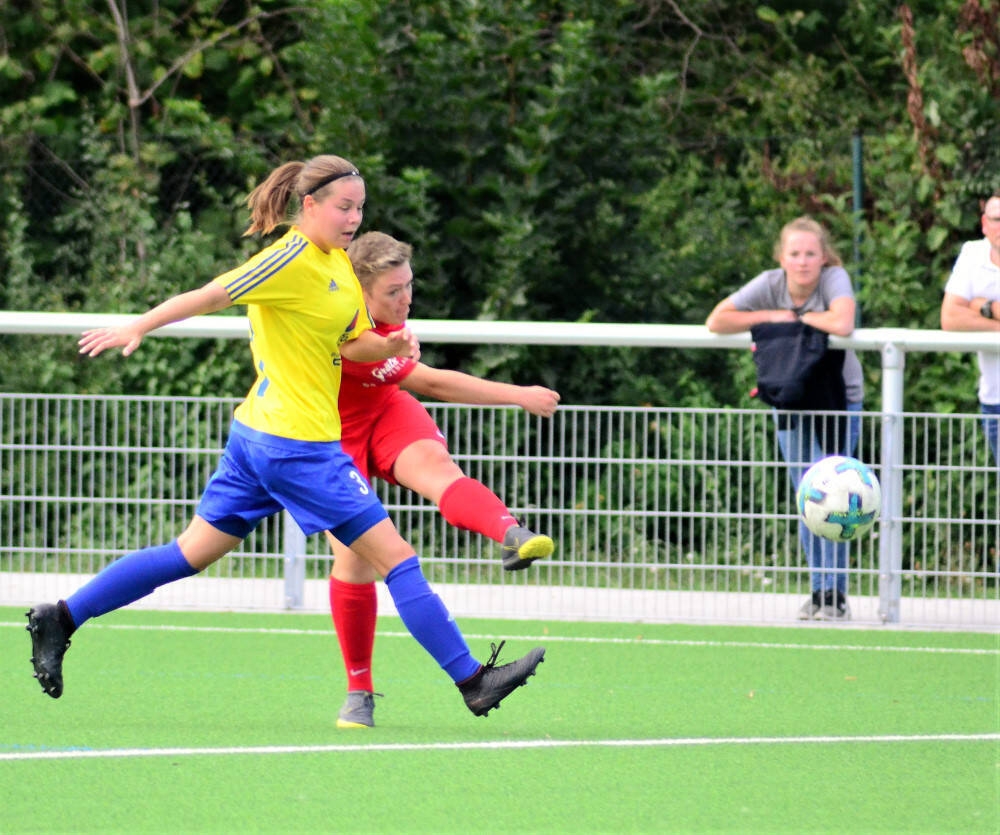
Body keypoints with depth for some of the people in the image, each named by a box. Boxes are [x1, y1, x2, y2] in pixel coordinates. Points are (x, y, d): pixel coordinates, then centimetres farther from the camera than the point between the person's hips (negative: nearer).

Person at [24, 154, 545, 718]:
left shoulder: (338, 262, 13)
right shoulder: (292, 259, -16)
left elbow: (350, 344, 20)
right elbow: (213, 295, -15)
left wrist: (392, 346, 0)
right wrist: (136, 329, -12)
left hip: (259, 436, 10)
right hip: (297, 442, -10)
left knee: (194, 552, 13)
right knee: (395, 555, -6)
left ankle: (61, 618, 14)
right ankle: (472, 680, -3)